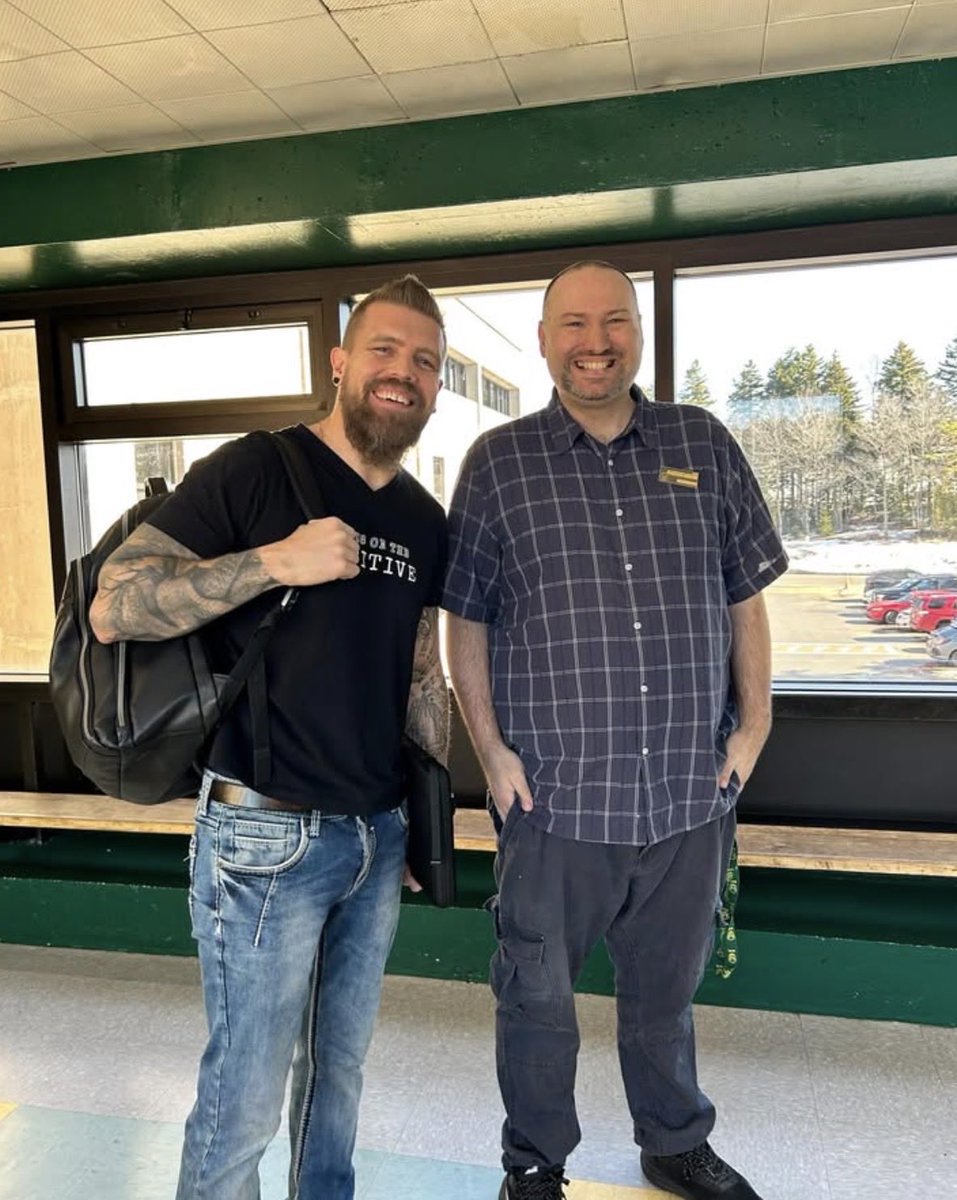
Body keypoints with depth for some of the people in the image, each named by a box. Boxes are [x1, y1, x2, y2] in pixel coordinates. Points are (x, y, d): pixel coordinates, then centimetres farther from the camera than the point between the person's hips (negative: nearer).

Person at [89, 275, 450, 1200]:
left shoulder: (424, 521, 8)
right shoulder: (253, 471, -11)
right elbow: (113, 607, -16)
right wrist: (277, 560, -25)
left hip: (378, 837, 6)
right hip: (266, 838, -5)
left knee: (340, 1065, 21)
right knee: (244, 1100, 8)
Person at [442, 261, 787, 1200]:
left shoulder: (703, 445, 4)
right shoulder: (498, 462, -1)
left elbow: (745, 600, 9)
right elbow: (464, 622, 0)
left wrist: (754, 725, 4)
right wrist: (491, 748, -5)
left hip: (690, 792, 2)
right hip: (554, 796, -2)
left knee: (666, 989, 22)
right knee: (537, 996, 15)